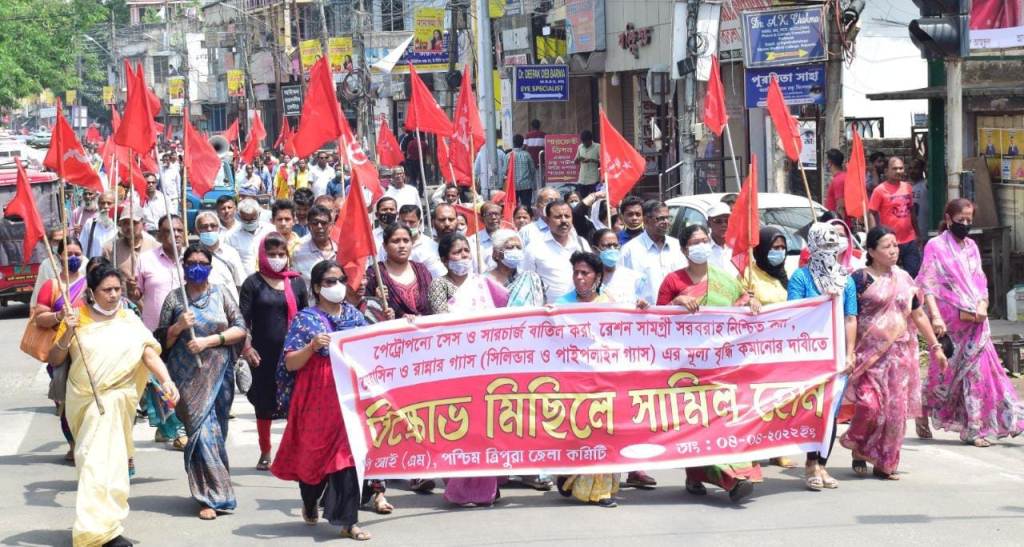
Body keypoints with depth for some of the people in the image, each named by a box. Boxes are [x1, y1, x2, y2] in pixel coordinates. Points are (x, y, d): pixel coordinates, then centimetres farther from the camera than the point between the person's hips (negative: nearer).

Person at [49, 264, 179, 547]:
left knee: (102, 461, -9)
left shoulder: (129, 321, 1)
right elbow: (54, 360, 2)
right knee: (92, 458, 7)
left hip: (113, 399, -2)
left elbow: (150, 353, -9)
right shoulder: (77, 319, 2)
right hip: (82, 399, 2)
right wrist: (67, 334, -16)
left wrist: (166, 380, -25)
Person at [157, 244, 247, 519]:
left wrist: (209, 340, -11)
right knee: (201, 430, -7)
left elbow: (240, 330, 1)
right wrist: (179, 327, -11)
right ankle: (211, 497, 0)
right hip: (187, 376, -1)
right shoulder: (174, 299, 7)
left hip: (218, 373, 1)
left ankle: (208, 492, 12)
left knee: (215, 430, 1)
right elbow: (162, 340, 8)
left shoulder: (221, 294, 6)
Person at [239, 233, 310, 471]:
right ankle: (265, 454, 20)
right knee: (264, 405, 8)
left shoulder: (296, 282, 8)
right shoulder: (253, 283, 2)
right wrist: (246, 347, -13)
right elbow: (243, 318, -2)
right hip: (263, 353, -1)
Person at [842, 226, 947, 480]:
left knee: (896, 410, 1)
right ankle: (857, 449, 10)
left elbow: (918, 315, 20)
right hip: (870, 354, -5)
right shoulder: (860, 279, -4)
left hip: (900, 353, 5)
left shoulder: (904, 279, 13)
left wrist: (935, 347, 18)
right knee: (870, 404, -17)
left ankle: (884, 464, 11)